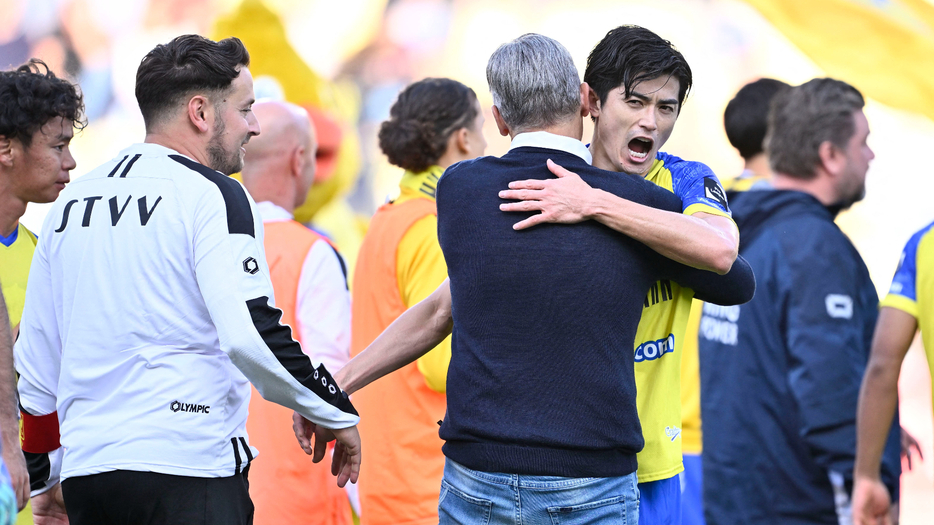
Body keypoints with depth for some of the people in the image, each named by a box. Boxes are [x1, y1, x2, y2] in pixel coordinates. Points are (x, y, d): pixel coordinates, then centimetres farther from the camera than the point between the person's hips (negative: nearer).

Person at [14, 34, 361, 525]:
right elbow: (250, 334, -18)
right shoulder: (212, 195, -6)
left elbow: (35, 361, 19)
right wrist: (333, 413, -5)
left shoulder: (70, 201, 16)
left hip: (86, 467, 7)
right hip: (186, 468, -7)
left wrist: (44, 476, 29)